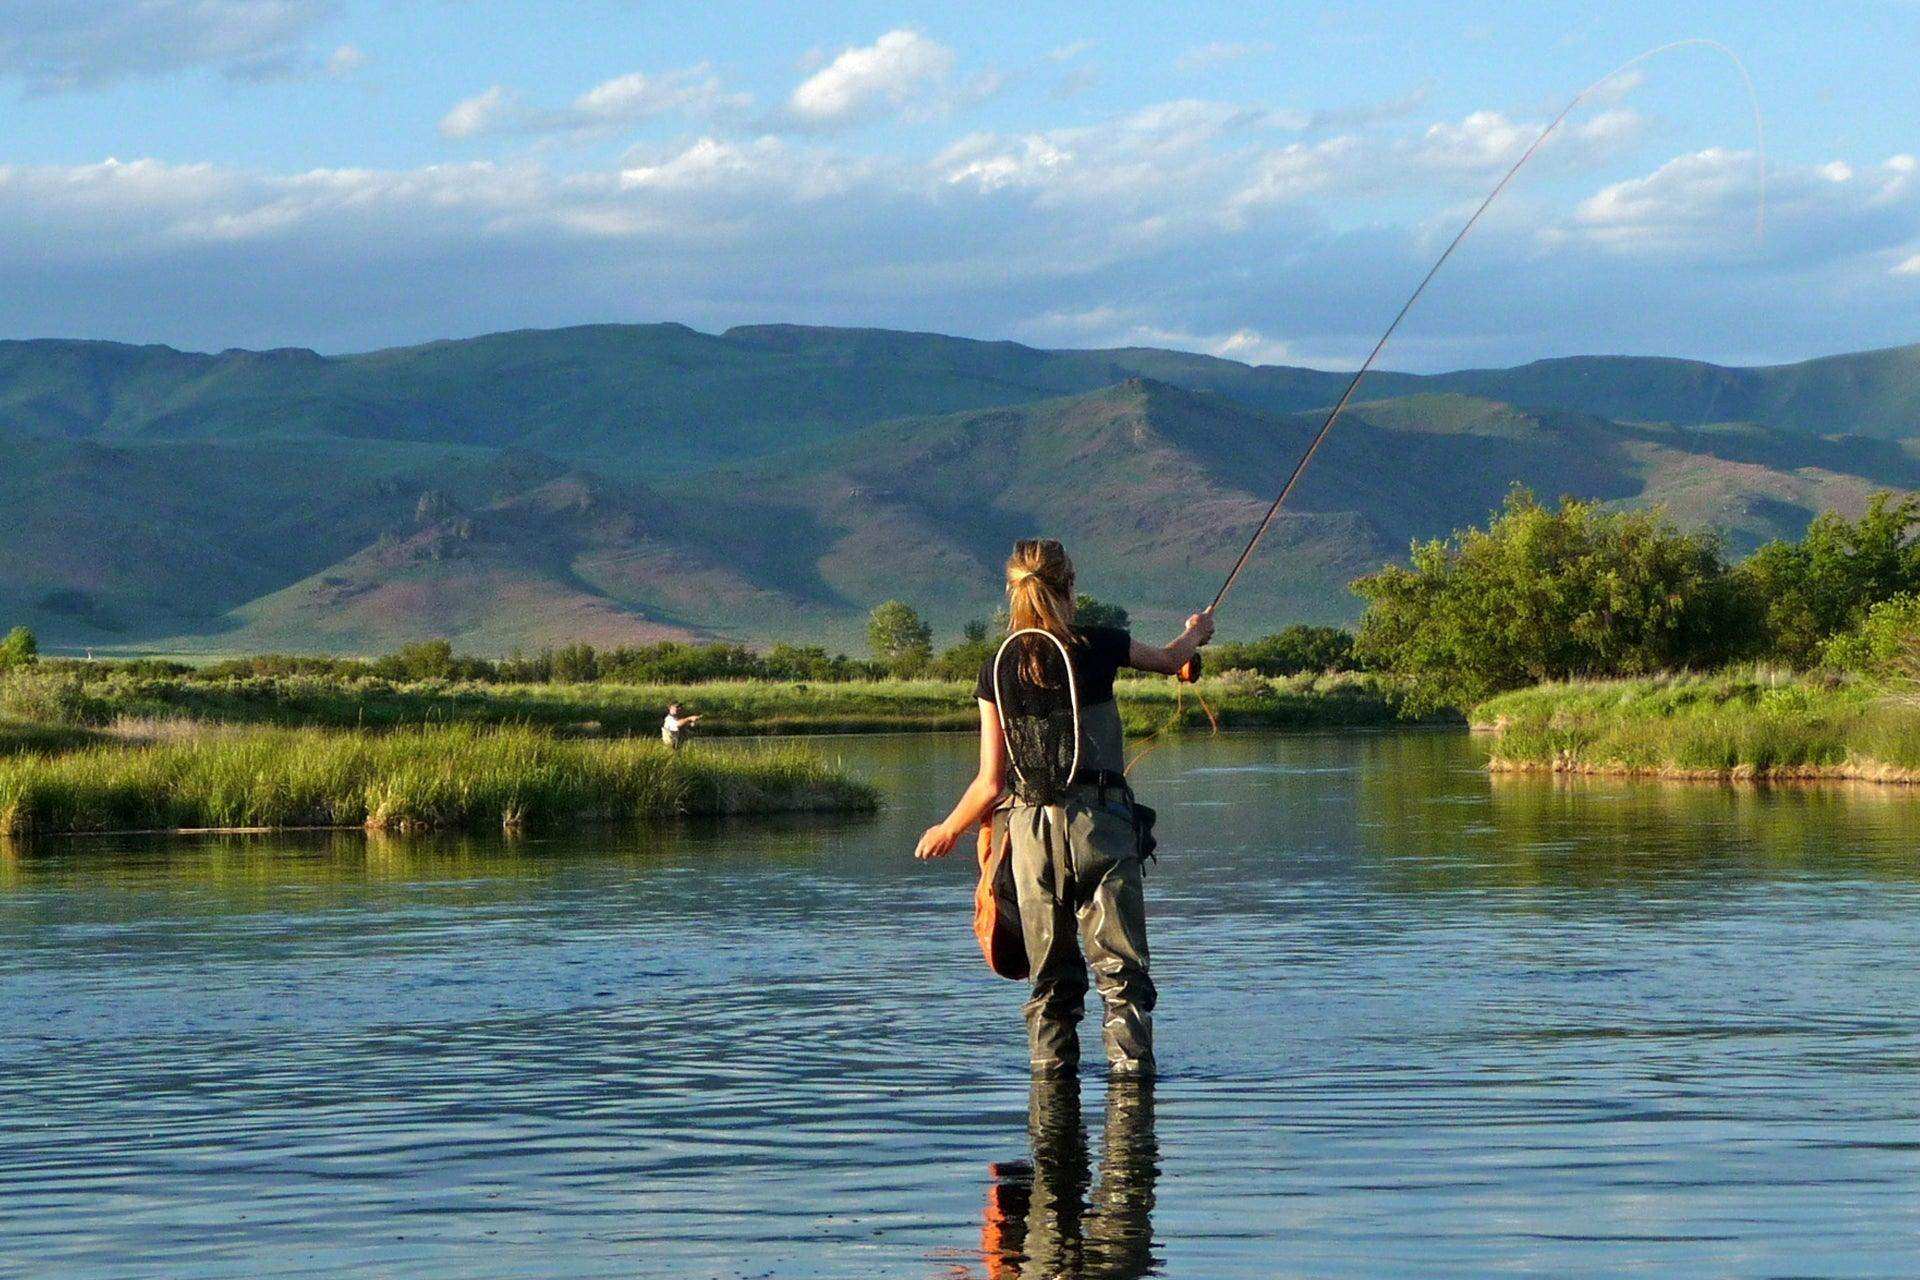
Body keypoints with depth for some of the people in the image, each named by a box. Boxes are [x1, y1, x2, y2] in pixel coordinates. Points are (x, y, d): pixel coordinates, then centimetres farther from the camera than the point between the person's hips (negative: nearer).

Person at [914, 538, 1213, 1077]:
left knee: (1051, 975, 11)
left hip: (1032, 826, 2)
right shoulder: (1098, 647, -1)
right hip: (1101, 820, -2)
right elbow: (1170, 659, 22)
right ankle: (1131, 1064, -8)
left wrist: (949, 830, 20)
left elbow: (991, 784, 1)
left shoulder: (998, 671, 2)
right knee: (1121, 966, 0)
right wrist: (1196, 632, 45)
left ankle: (1051, 1070, 11)